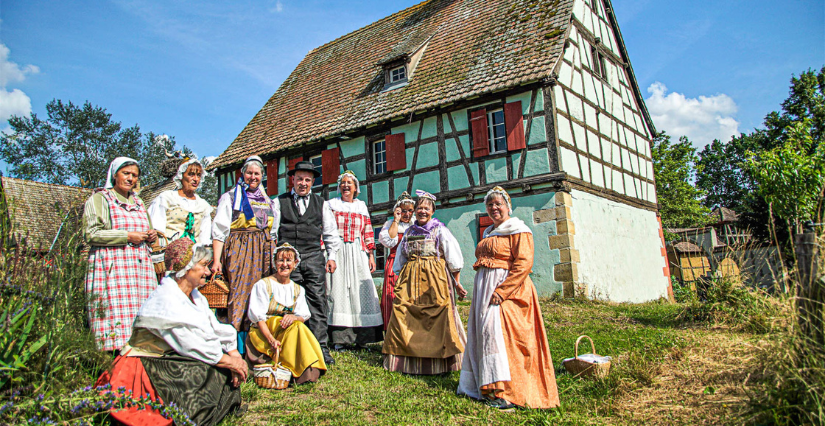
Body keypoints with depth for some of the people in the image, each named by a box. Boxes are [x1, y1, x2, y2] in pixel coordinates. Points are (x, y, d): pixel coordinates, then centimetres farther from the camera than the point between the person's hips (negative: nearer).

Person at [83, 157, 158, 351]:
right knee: (116, 312, -12)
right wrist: (127, 236, -12)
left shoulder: (138, 201, 23)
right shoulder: (99, 198, 5)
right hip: (112, 267, -6)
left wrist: (151, 236, 10)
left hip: (141, 267, 6)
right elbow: (91, 234, -7)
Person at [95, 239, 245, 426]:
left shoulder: (195, 296, 7)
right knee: (211, 372, -25)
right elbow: (191, 347, -25)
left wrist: (235, 355, -13)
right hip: (151, 367, -8)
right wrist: (229, 361, -18)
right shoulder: (165, 301, -23)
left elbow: (218, 330, 3)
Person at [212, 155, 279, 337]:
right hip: (240, 250, -4)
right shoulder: (230, 197, 8)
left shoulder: (269, 201, 20)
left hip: (264, 253, 4)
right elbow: (219, 231, 0)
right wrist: (217, 260, -10)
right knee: (240, 293, -11)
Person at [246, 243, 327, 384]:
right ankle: (302, 372, -29)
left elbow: (304, 316, 1)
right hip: (262, 334, -4)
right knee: (296, 325, -30)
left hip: (288, 333, 4)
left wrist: (294, 317, -25)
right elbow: (258, 317, -11)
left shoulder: (298, 290, 12)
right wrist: (271, 340, -26)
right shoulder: (263, 285, -3)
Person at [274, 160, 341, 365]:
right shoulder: (279, 202, 12)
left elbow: (331, 233, 17)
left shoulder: (321, 204, 16)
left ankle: (321, 348, -1)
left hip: (313, 258, 1)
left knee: (318, 302, -5)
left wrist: (332, 256, 9)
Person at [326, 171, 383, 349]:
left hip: (357, 254, 2)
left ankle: (360, 338, 4)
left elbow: (368, 233, 12)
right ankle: (339, 338, -1)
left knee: (360, 291, -3)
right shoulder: (331, 205, 9)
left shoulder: (362, 206, 15)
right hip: (336, 253, -2)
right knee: (338, 289, -6)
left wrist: (371, 255, 6)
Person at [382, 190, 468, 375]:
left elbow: (453, 258, 2)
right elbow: (400, 260, 21)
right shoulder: (409, 231, 15)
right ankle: (406, 361, 9)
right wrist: (401, 281, 17)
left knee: (437, 319, -6)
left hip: (435, 279, -4)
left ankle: (439, 363, 6)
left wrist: (456, 283, 0)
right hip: (410, 280, 4)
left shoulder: (440, 230, 3)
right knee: (402, 314, -3)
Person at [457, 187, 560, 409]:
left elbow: (524, 263, -16)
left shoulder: (518, 230, -6)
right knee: (481, 331, 8)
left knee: (497, 331, -14)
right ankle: (487, 385, 20)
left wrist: (502, 290, -23)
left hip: (508, 290, -9)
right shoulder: (489, 233, 20)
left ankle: (505, 393, -6)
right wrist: (483, 291, 16)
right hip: (484, 289, 9)